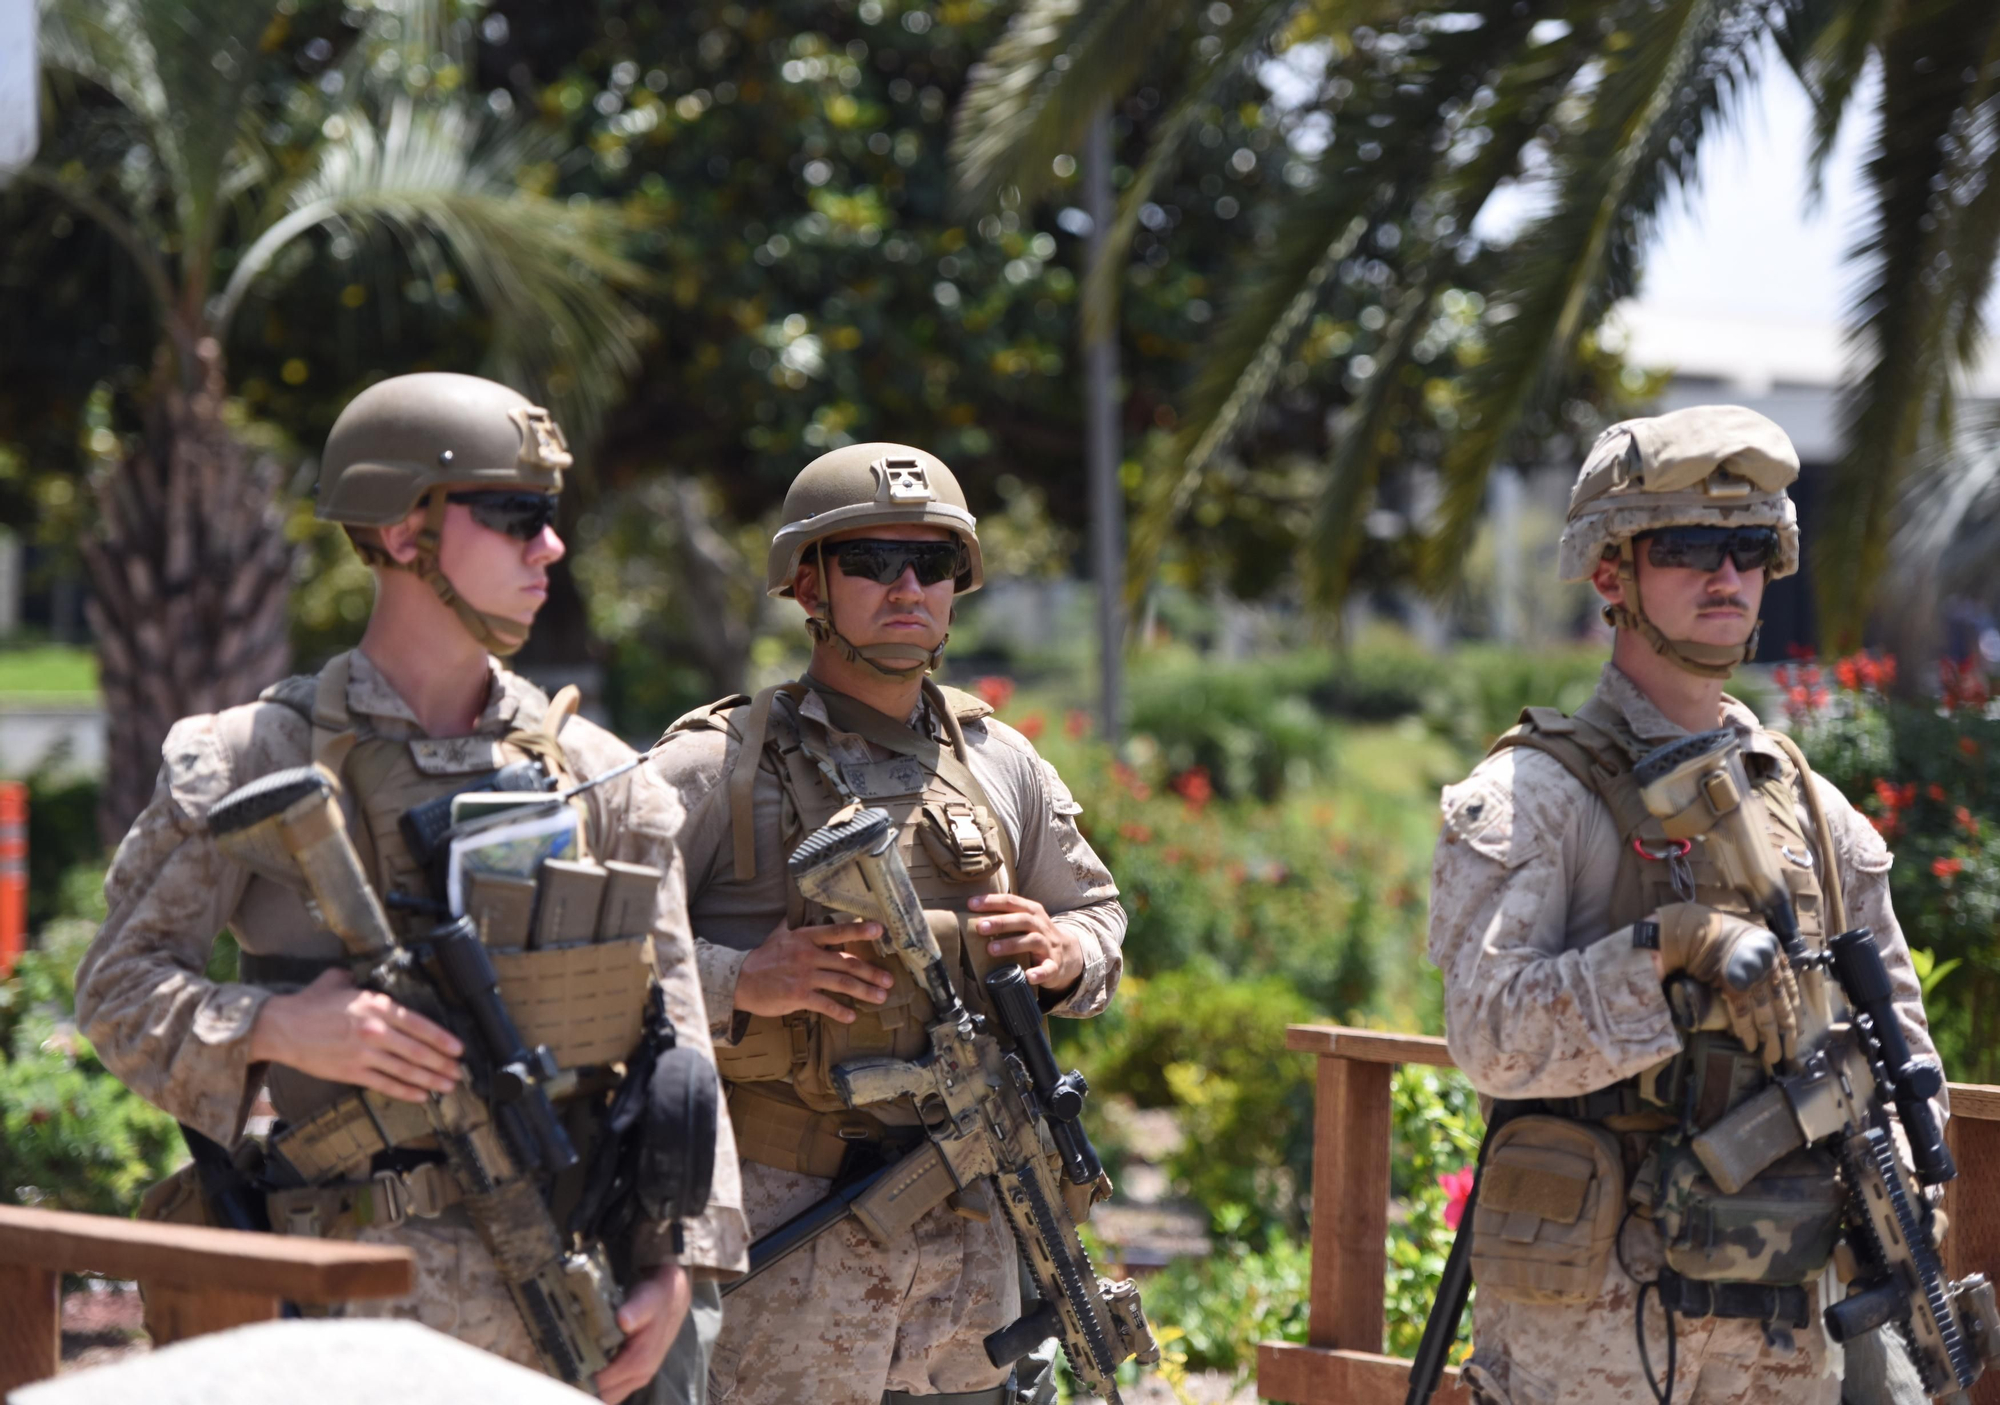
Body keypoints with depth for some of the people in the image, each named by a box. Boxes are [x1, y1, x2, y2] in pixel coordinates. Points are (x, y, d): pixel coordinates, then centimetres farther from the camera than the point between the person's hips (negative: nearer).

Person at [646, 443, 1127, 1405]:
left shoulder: (1001, 765, 14)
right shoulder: (718, 768, -3)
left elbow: (1097, 911, 26)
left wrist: (1065, 956, 3)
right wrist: (736, 982, -22)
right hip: (782, 1237, -5)